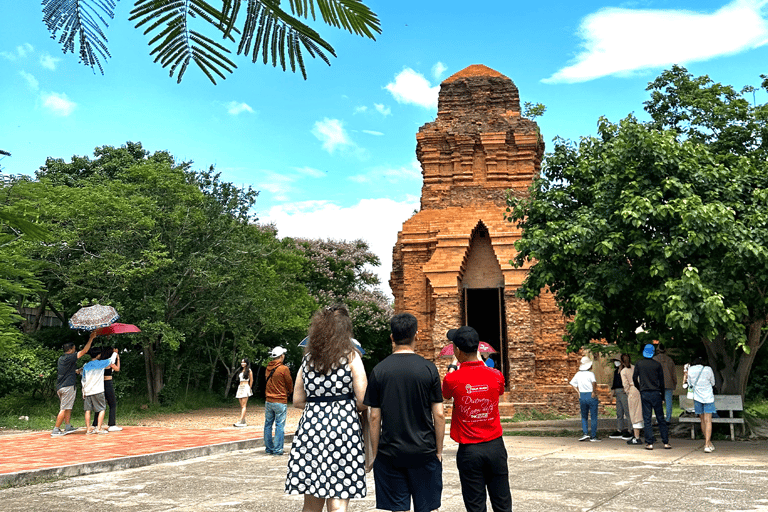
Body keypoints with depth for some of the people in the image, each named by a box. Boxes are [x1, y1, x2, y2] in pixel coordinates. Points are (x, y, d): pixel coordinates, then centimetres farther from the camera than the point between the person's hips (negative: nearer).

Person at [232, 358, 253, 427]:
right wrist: (240, 386, 9)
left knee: (243, 406, -13)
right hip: (240, 388, 7)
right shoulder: (241, 371, 18)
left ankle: (240, 421, -21)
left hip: (246, 388, -7)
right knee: (241, 406, 4)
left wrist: (249, 388, 0)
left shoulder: (249, 370, -1)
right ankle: (243, 422, 6)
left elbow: (251, 380, -1)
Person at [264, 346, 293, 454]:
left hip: (269, 401, 6)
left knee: (268, 425, 11)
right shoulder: (284, 369, -12)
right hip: (280, 402, -6)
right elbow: (290, 384, -1)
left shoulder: (268, 368, 5)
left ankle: (269, 448, 18)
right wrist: (288, 392, 19)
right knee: (279, 426, 0)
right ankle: (277, 449, 1)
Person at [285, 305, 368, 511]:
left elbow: (298, 401, 12)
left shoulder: (308, 359, 10)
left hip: (310, 427, 4)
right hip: (343, 429, -4)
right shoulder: (351, 357, -3)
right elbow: (363, 402, -7)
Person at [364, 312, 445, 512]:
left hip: (389, 453, 1)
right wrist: (439, 450, 6)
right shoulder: (428, 368, -5)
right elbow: (438, 415, -4)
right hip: (424, 451, 0)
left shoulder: (379, 370, -3)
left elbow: (374, 417, -2)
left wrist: (374, 453, 7)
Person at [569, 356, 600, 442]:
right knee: (594, 417, 4)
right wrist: (594, 391, -19)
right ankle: (593, 436, 5)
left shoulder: (578, 374, 5)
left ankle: (585, 433, 2)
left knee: (584, 416, 16)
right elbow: (594, 382, -30)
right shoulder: (590, 374, -10)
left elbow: (572, 383, 8)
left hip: (582, 396, 4)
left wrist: (578, 392, 8)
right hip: (591, 396, -4)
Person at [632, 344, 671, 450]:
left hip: (644, 393, 0)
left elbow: (634, 379, 2)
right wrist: (662, 393, 14)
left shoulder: (638, 364, 0)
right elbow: (661, 380, 3)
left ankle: (649, 443, -1)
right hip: (656, 393, 0)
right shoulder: (657, 364, -1)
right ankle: (666, 442, 8)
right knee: (660, 418, 7)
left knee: (647, 419, 2)